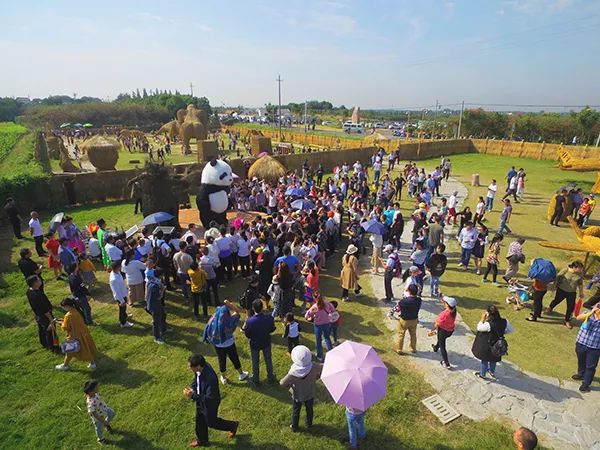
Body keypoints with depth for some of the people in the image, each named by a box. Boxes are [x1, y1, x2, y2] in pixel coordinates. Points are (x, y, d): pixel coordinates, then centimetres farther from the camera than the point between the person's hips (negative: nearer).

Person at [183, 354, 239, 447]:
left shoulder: (210, 378, -43)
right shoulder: (200, 368, -19)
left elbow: (209, 398, -34)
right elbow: (196, 379, 4)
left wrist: (193, 396, -36)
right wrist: (192, 388, -12)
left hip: (209, 404, -7)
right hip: (201, 400, 7)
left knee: (211, 422, 20)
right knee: (200, 422, 27)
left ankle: (232, 426, 43)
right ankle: (202, 440, 55)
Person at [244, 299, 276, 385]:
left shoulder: (249, 321, -33)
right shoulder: (269, 318, -27)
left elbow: (247, 335, -17)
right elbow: (272, 329, -8)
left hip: (255, 344, -2)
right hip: (266, 343, 2)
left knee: (255, 362, 22)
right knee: (268, 360, 25)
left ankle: (255, 380, 42)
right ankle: (271, 377, 45)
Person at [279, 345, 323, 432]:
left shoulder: (293, 372, -38)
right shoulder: (314, 367, -32)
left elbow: (282, 383, -32)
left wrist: (290, 385, -12)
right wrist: (316, 377, -4)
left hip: (297, 395, -2)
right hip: (310, 394, 2)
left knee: (295, 411, 26)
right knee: (309, 409, 29)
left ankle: (294, 427, 46)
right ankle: (309, 424, 51)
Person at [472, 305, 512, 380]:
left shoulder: (488, 324, -35)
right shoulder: (504, 322, -19)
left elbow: (479, 327, -18)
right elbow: (510, 330, -2)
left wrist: (483, 319, -14)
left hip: (487, 346, -5)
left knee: (485, 360, 20)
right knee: (494, 359, 30)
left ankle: (482, 374, 41)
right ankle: (492, 372, 54)